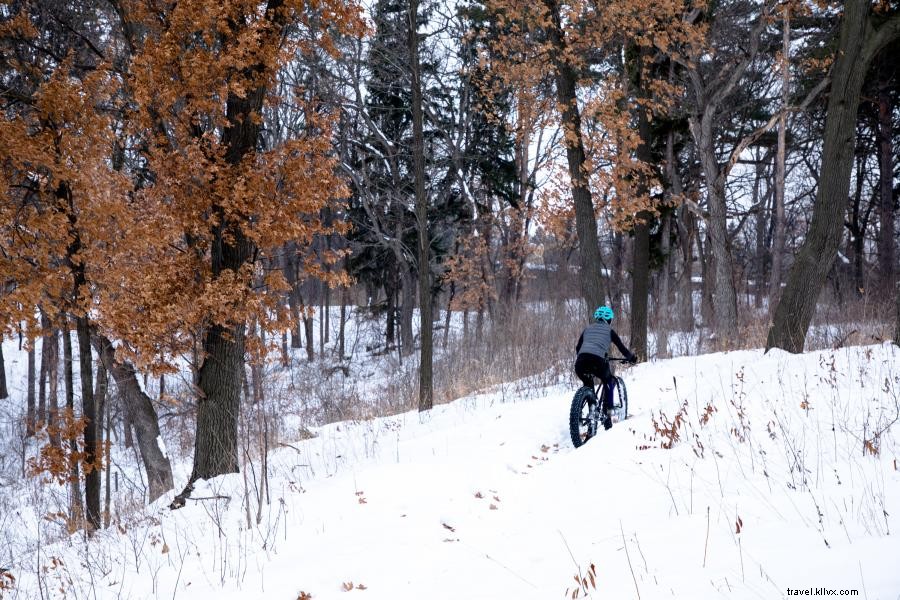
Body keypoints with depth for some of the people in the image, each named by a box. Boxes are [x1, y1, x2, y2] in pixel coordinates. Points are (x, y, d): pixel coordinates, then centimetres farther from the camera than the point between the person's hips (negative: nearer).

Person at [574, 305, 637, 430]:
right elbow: (622, 348, 18)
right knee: (609, 382, 26)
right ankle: (607, 414, 15)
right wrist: (632, 358, 36)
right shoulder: (609, 331, 18)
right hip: (597, 362, -3)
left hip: (580, 363, 3)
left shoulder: (587, 329, 27)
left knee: (588, 385, 32)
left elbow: (577, 348, 32)